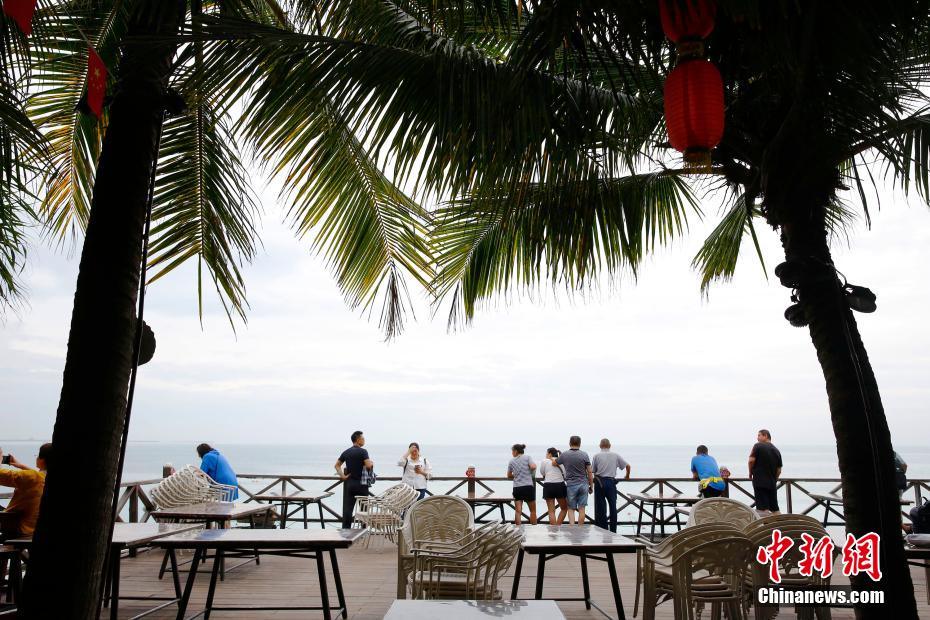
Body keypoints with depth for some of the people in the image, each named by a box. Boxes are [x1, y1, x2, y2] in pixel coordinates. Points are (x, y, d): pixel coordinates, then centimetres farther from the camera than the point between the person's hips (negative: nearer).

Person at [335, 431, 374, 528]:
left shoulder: (346, 452, 9)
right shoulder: (363, 451, -12)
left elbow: (337, 465, 11)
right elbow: (368, 466, -22)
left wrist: (342, 475, 6)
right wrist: (372, 464, -1)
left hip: (349, 483, 5)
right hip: (361, 483, -5)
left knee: (347, 508, 4)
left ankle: (346, 529, 3)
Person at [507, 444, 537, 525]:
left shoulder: (512, 461, 8)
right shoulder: (527, 457, 1)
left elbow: (509, 476, 16)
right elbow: (533, 467, -15)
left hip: (517, 488, 2)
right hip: (528, 486, -2)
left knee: (518, 511, 1)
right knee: (533, 510, 11)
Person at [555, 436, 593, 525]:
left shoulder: (564, 455, -2)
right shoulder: (584, 455, -4)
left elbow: (554, 463, 15)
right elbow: (589, 472, -2)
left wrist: (552, 458, 37)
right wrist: (591, 486, 8)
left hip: (571, 485, 0)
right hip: (583, 484, 1)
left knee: (571, 508, 9)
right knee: (581, 509, 8)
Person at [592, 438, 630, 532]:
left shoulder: (597, 456, -1)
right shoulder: (616, 455, 5)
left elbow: (592, 471, -3)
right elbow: (627, 465, 9)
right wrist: (627, 476, 26)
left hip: (599, 482, -1)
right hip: (611, 481, 1)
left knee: (600, 507, 6)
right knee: (612, 506, 9)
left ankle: (602, 529, 9)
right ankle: (613, 530, 12)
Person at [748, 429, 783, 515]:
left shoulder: (758, 446, -6)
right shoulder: (776, 451, 12)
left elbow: (751, 460, -12)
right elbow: (779, 470, 12)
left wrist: (750, 473, 4)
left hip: (760, 482, -6)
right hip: (772, 483, 6)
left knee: (764, 509, -6)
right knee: (775, 509, 13)